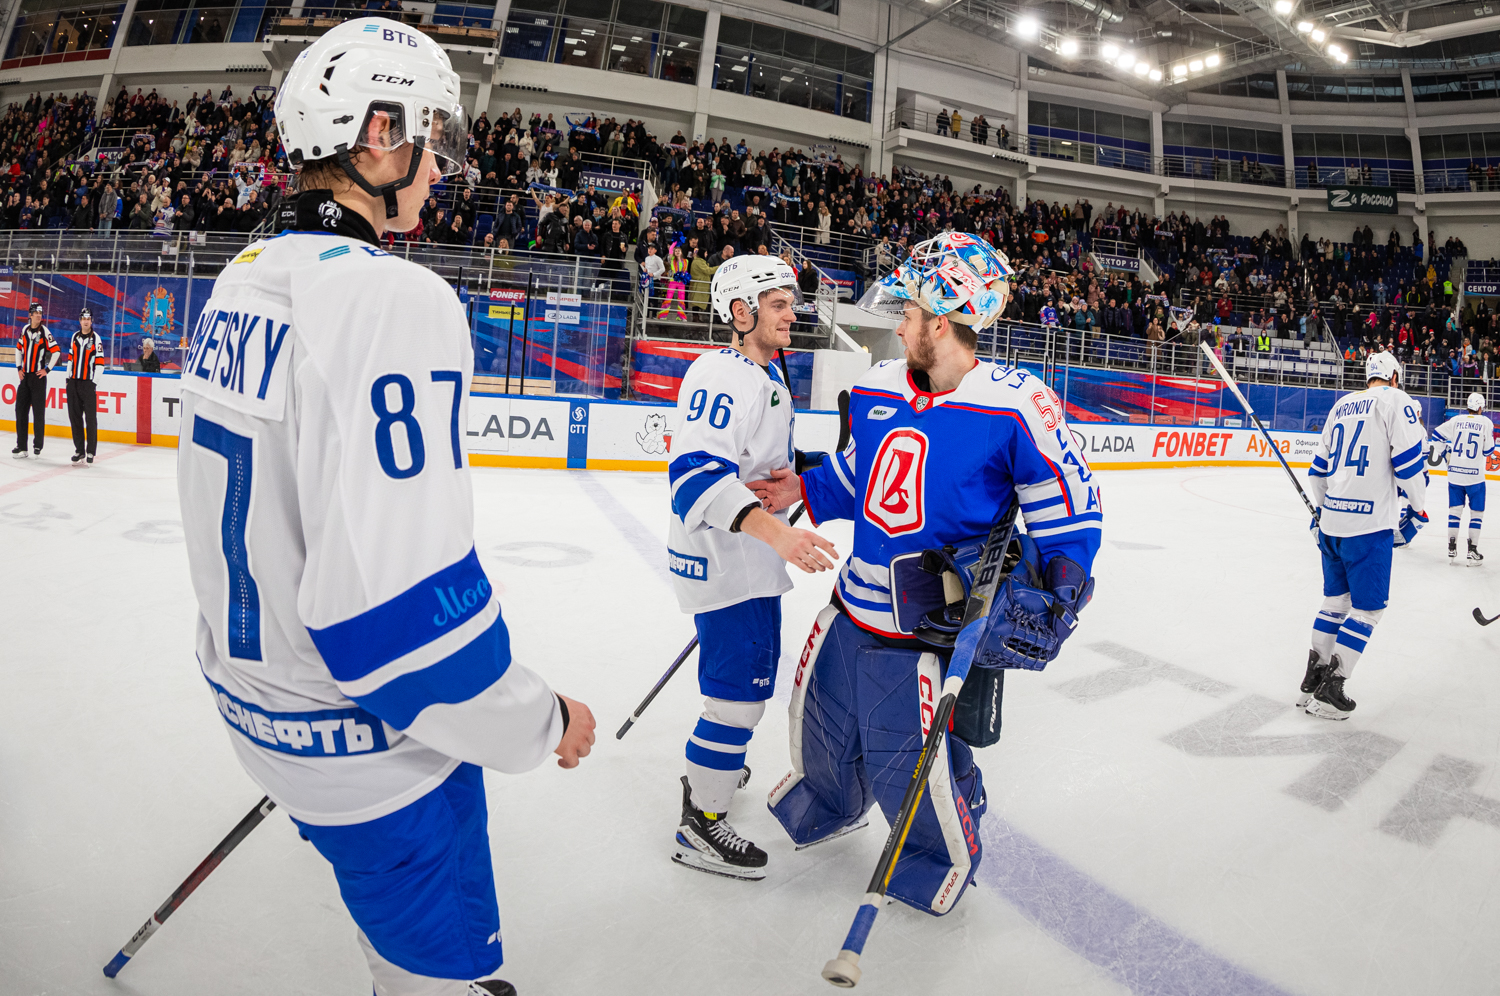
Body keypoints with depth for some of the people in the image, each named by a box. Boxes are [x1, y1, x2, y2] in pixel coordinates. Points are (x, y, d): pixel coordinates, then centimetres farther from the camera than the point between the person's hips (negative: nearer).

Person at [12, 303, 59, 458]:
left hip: (38, 376, -5)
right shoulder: (24, 330, 9)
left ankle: (38, 444, 9)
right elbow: (19, 348, 19)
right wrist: (19, 368, 12)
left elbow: (56, 351, -9)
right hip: (24, 376, 5)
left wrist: (47, 369, -8)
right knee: (20, 409, 3)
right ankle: (21, 446, 7)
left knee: (39, 411, -2)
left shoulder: (45, 332, -7)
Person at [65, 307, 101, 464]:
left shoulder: (96, 338, -3)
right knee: (75, 416, 7)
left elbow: (99, 361, -6)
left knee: (90, 418, -5)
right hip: (74, 381, 5)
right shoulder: (75, 336, 12)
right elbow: (70, 358, 17)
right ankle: (79, 450, 15)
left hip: (88, 383, -5)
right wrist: (68, 377, 12)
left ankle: (91, 451, 1)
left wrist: (95, 382, -10)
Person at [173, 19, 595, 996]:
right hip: (366, 744, -9)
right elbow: (399, 600, -32)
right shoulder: (391, 296, -27)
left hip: (258, 687, 9)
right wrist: (538, 721, -17)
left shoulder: (242, 283, 3)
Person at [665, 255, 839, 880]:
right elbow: (697, 473, -34)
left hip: (757, 556, 11)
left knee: (756, 666, 23)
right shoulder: (719, 376, -20)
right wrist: (777, 531, -44)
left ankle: (711, 767, 46)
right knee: (742, 685, -6)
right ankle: (700, 825, 11)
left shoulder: (772, 379, 14)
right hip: (720, 558, -11)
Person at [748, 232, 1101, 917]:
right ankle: (830, 803, 57)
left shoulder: (1016, 406, -18)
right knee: (821, 719, 23)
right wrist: (803, 490, 2)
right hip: (854, 605, 7)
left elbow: (1070, 507, -9)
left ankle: (944, 859, 37)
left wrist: (1054, 589, -19)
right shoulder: (876, 389, 1)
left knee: (909, 767, 2)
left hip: (933, 626, -6)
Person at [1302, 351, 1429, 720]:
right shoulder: (1396, 400, -4)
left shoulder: (1341, 405, 16)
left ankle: (1313, 678, 20)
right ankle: (1329, 690, 0)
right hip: (1369, 523, -7)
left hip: (1331, 520, 7)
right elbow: (1409, 460, -12)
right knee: (1367, 607, 1)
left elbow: (1319, 466, 20)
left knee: (1335, 598, 17)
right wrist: (1418, 510, 1)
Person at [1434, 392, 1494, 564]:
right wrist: (1492, 438, 15)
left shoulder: (1457, 420, 1)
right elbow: (1488, 450, -5)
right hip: (1475, 476, -3)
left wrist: (1446, 450, 20)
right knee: (1476, 512, 7)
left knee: (1455, 510, 11)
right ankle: (1473, 551, 5)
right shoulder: (1486, 422, -6)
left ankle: (1452, 549, 9)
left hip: (1455, 474, 3)